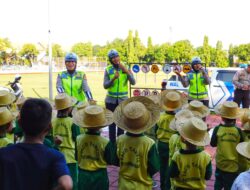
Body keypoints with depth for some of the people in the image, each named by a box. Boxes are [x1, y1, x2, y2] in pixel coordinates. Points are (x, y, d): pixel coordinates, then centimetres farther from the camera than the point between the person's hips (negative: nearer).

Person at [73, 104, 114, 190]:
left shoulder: (78, 140, -12)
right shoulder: (105, 143, -20)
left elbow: (76, 157, 0)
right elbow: (110, 161, -10)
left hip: (83, 175, 3)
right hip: (99, 176, -2)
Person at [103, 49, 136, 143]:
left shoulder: (126, 68, 0)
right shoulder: (108, 70, -1)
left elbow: (133, 82, -9)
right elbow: (105, 85, -7)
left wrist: (127, 72, -22)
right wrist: (113, 78, -23)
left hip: (123, 100, 0)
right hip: (111, 100, 0)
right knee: (112, 122, 4)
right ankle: (112, 142, 14)